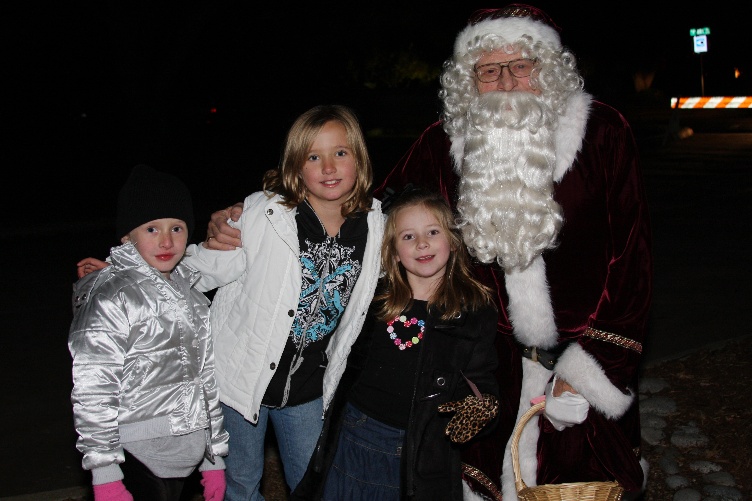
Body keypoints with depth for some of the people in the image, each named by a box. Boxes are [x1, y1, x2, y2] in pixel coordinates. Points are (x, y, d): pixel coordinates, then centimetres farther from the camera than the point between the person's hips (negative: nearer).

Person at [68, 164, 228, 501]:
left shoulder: (190, 295, 9)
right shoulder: (110, 298, -13)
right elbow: (92, 391, -17)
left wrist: (214, 459, 14)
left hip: (184, 454, 6)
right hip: (137, 458, -6)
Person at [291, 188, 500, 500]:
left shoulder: (475, 309, -5)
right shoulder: (376, 298, 1)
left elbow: (481, 380, -1)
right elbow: (353, 360, 8)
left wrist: (477, 408, -21)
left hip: (423, 451, -2)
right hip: (355, 437, 2)